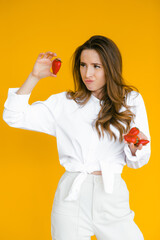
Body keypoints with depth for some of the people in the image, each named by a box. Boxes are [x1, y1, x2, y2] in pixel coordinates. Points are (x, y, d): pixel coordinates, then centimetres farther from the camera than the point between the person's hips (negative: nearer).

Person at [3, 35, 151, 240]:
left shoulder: (131, 100, 6)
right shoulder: (64, 103, 6)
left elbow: (137, 161, 6)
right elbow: (14, 117, 2)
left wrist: (135, 148, -18)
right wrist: (34, 76, -3)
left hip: (112, 194, 0)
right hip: (72, 193, 0)